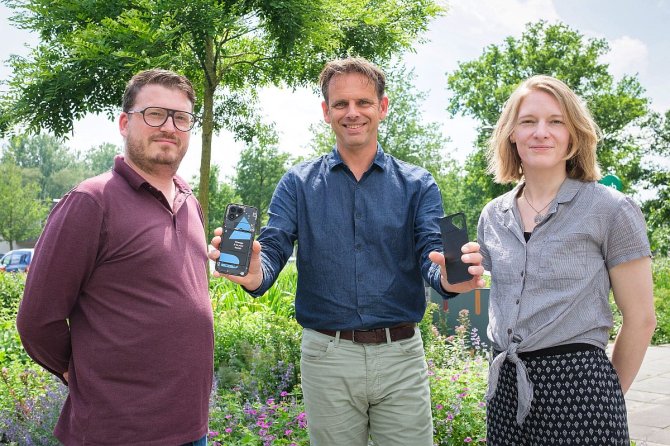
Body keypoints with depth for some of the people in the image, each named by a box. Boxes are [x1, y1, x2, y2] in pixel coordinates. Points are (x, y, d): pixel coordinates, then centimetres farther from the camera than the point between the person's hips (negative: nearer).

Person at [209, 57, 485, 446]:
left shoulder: (417, 185, 4)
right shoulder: (298, 184, 4)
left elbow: (433, 252, -7)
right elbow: (273, 248, -6)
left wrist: (449, 277, -31)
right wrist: (254, 274, -30)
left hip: (401, 355, 0)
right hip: (327, 357, 0)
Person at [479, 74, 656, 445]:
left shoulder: (612, 210, -7)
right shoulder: (493, 216, 7)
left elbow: (640, 319, -4)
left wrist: (608, 392, 2)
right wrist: (506, 364, 15)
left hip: (578, 386, -4)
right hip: (505, 386, 5)